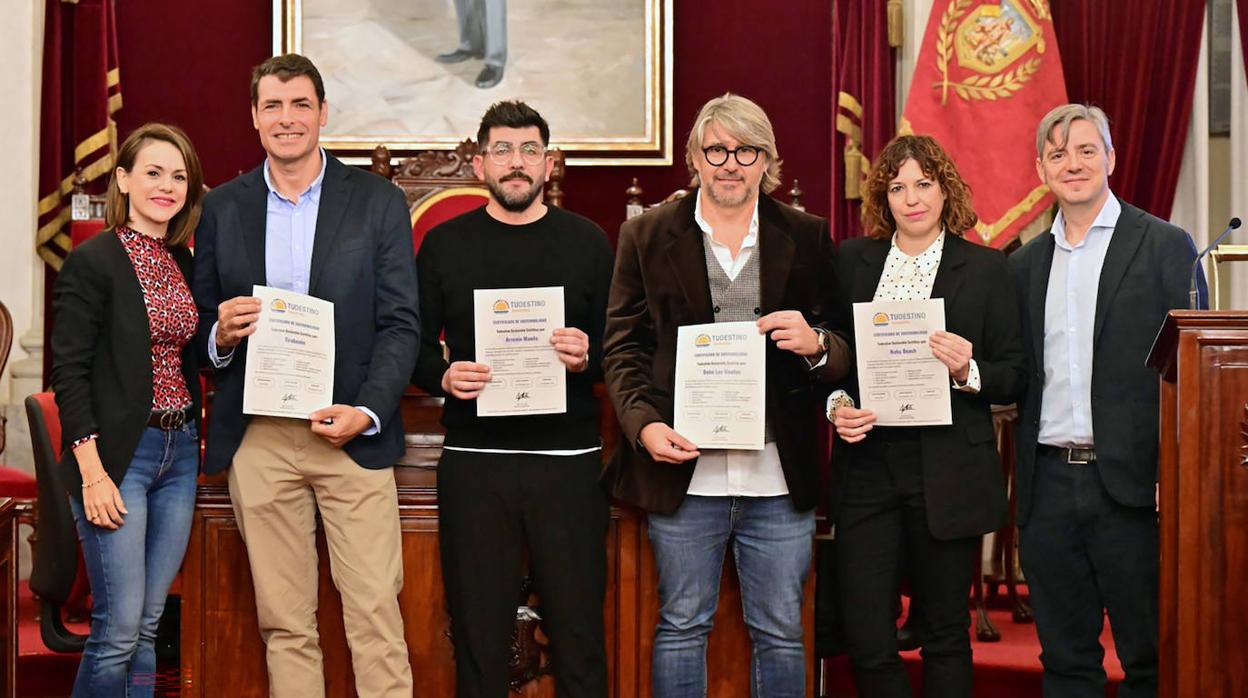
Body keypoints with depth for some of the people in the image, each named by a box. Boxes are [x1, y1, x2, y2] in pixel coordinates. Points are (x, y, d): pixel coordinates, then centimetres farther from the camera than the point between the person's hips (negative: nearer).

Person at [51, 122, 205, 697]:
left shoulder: (185, 262, 11)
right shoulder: (93, 261, -8)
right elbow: (69, 373, -11)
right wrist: (92, 473, -15)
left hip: (179, 454, 6)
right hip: (119, 455, -6)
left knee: (147, 626, 9)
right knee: (118, 629, -5)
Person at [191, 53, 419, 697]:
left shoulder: (378, 201, 4)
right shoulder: (223, 207, 10)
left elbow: (401, 324, 1)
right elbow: (202, 326, 14)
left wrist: (367, 413, -12)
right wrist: (220, 335, -10)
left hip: (352, 432, -2)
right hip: (258, 439, 2)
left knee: (375, 613, -4)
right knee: (283, 622, 7)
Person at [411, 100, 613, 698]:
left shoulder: (587, 242, 7)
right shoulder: (444, 244, 8)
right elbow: (414, 346, 9)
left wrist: (587, 358, -14)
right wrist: (444, 377, -10)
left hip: (568, 460, 0)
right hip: (473, 462, 1)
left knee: (577, 625, 1)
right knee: (478, 630, 5)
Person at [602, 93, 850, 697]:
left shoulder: (807, 239, 7)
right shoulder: (646, 236, 5)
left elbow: (843, 351, 9)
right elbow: (622, 348, 4)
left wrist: (816, 345, -15)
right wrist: (644, 424, -12)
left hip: (779, 479, 1)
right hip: (684, 472, -1)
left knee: (780, 633, 10)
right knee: (682, 627, 9)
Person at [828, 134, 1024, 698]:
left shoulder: (986, 268, 3)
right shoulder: (852, 260, 9)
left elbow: (1013, 378, 3)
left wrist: (967, 372, -16)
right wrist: (836, 406, -5)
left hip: (946, 475, -1)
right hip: (866, 467, 2)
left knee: (944, 634, 8)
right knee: (865, 640, -1)